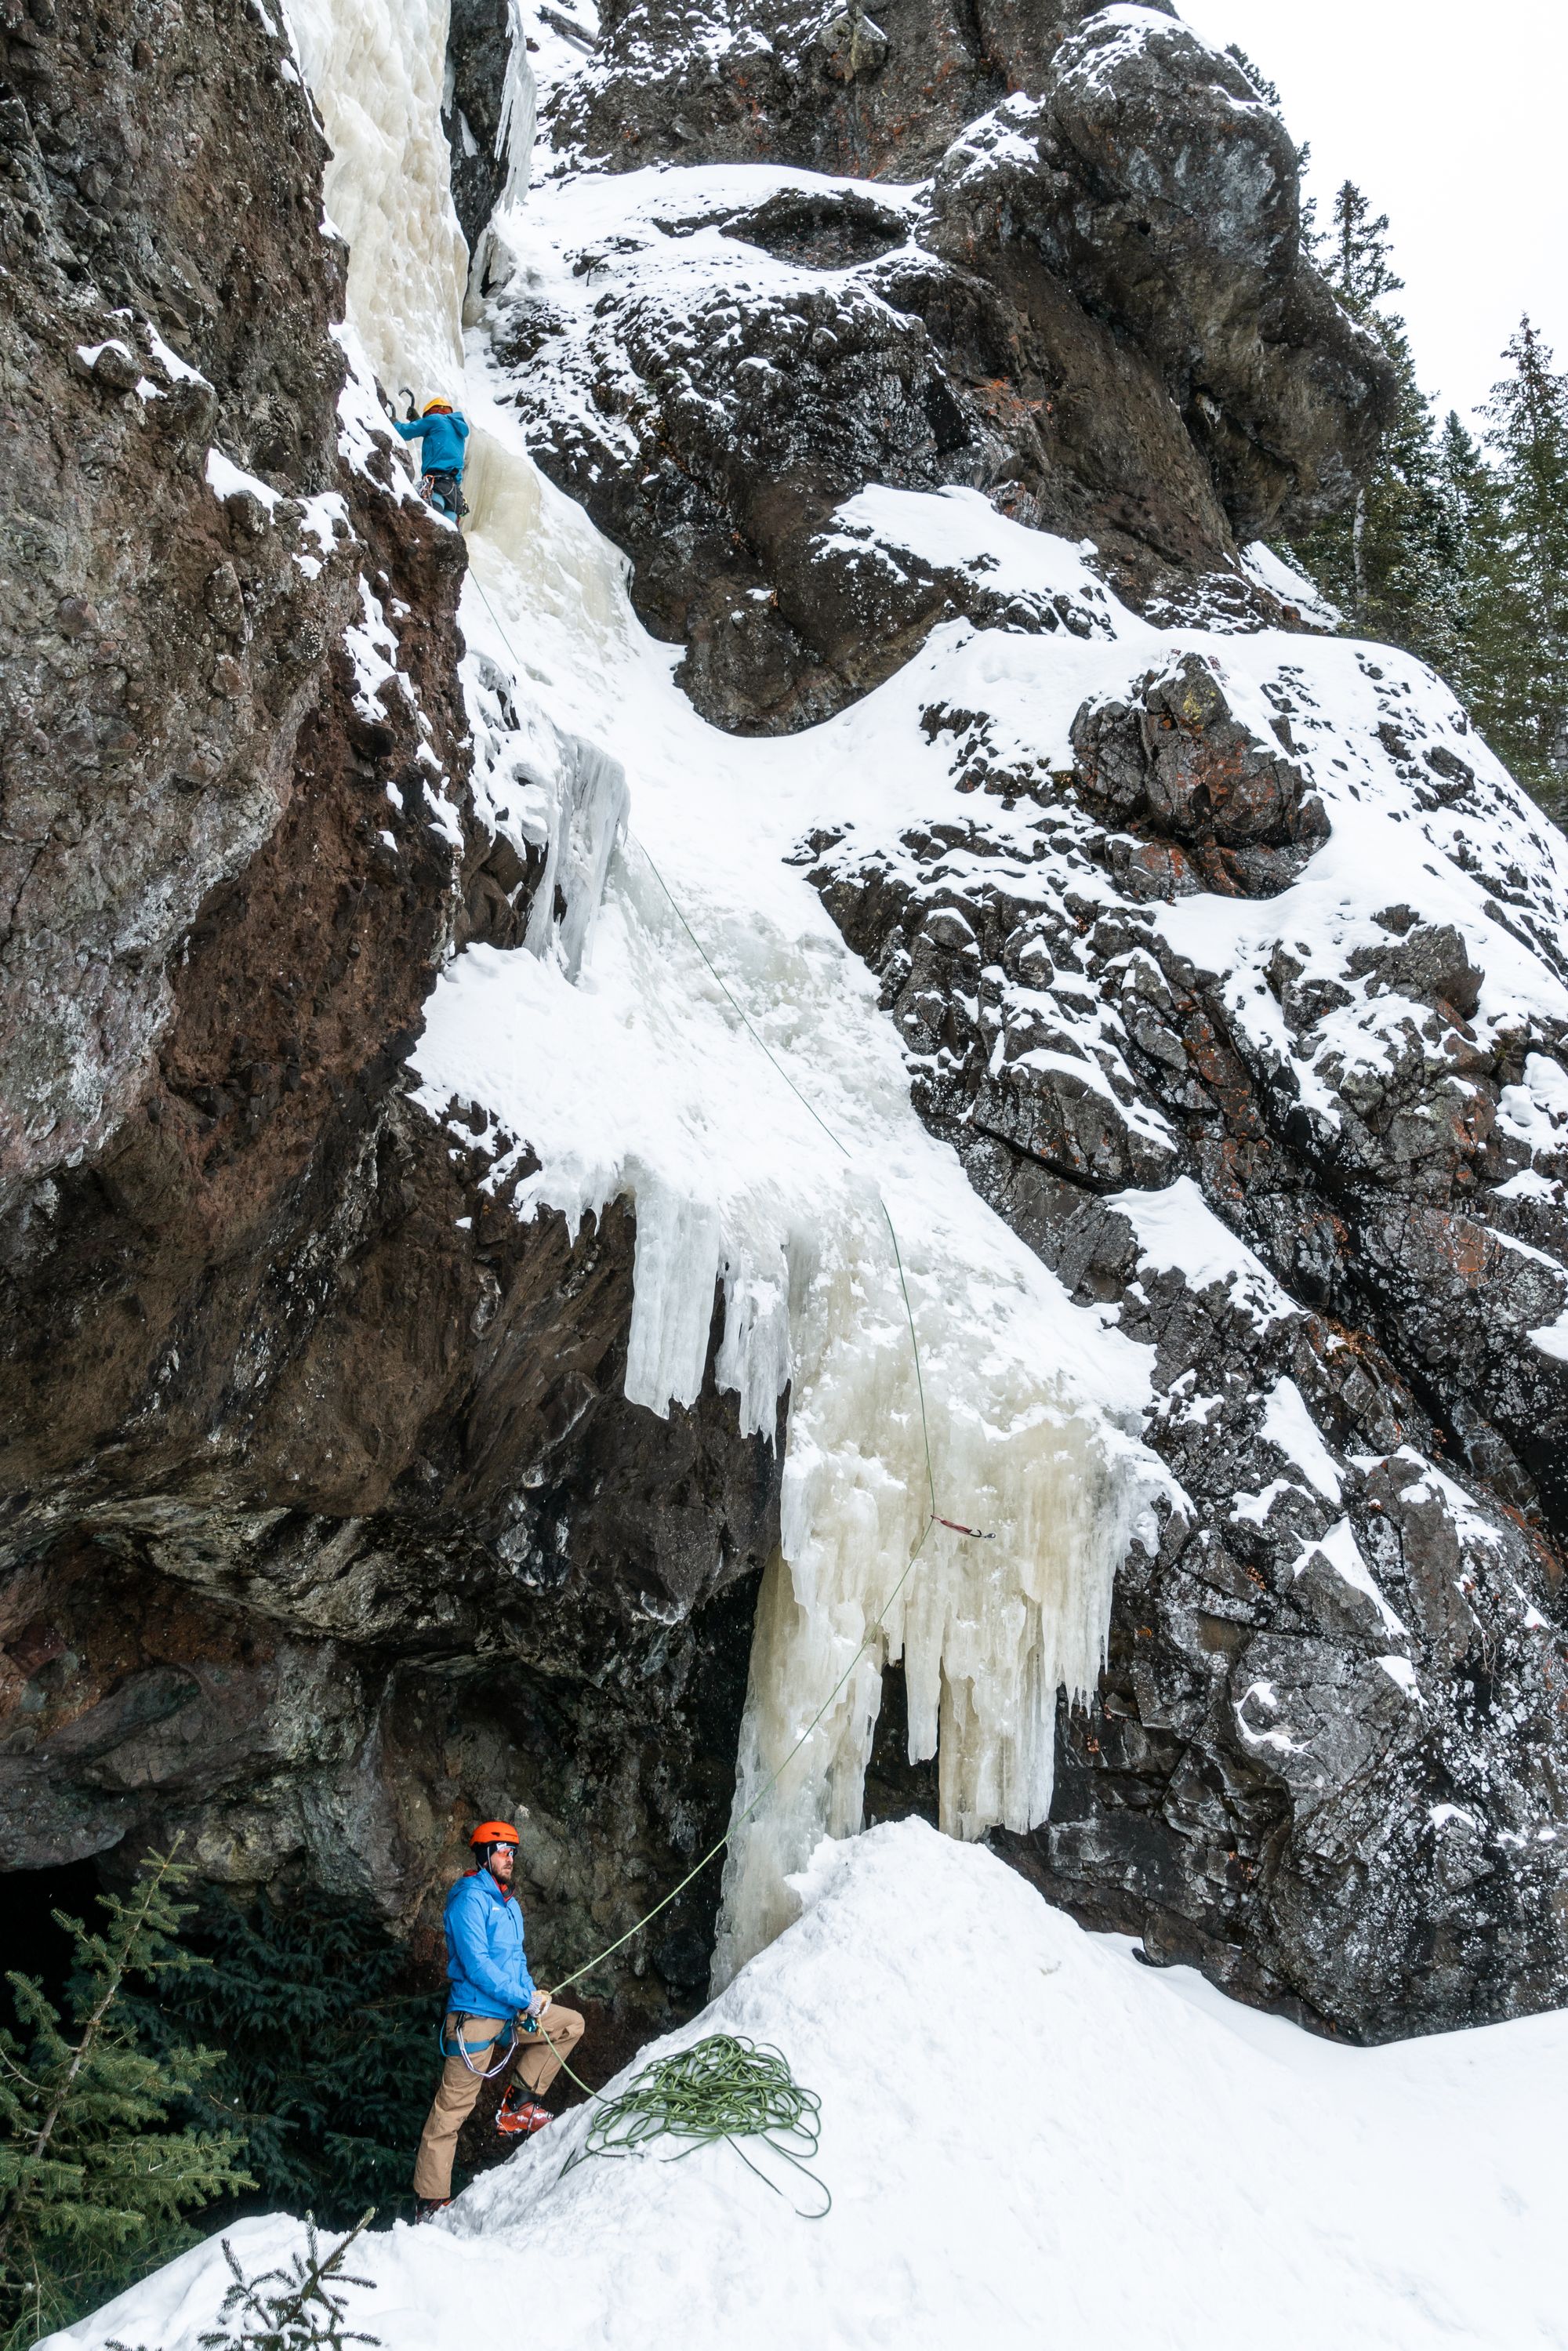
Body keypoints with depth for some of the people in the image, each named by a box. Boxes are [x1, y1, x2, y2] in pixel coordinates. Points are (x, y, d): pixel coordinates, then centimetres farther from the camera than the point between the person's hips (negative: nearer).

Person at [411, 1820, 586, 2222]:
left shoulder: (511, 1904, 14)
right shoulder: (470, 1900, -14)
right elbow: (476, 1966, -21)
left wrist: (531, 1998, 0)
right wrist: (526, 1999, -19)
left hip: (512, 2014, 8)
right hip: (474, 2017, -8)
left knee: (571, 2024, 7)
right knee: (452, 2109, -3)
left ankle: (519, 2103, 7)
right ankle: (430, 2201, 6)